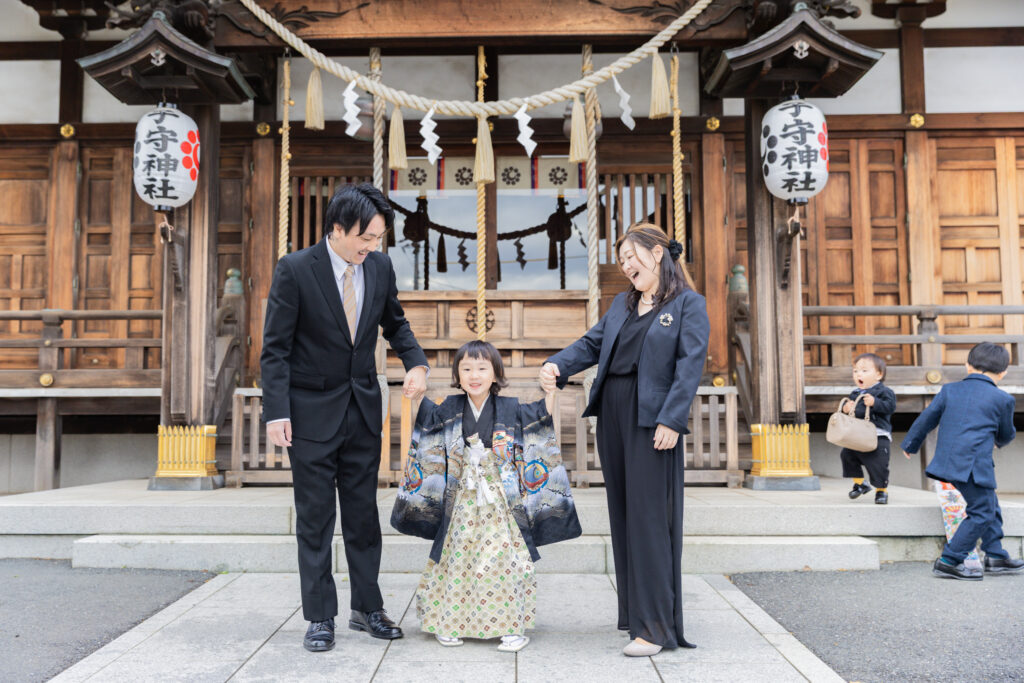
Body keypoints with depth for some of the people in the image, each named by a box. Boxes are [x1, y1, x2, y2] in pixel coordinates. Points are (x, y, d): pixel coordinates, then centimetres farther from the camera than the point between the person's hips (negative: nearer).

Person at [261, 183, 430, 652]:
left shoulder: (379, 266, 0)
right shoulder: (295, 270, -13)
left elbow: (394, 322, 14)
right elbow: (275, 348, -10)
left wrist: (416, 362, -4)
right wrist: (276, 411, -16)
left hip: (363, 409, 4)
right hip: (313, 412, -4)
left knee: (364, 513, 12)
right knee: (315, 519, 5)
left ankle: (367, 608, 25)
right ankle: (319, 617, 17)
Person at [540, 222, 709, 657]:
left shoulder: (689, 304, 0)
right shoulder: (622, 304, 19)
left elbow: (690, 365, -9)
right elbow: (592, 344, 13)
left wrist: (671, 419, -18)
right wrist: (558, 365, -7)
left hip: (652, 420, -7)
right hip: (612, 414, 7)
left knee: (650, 518, -8)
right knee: (623, 515, 11)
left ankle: (655, 626, -1)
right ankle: (634, 612, 24)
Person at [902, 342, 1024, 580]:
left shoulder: (950, 390, 10)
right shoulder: (1003, 399, 0)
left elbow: (926, 419, 15)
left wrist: (910, 444, 28)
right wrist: (1000, 441, 38)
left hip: (949, 460, 7)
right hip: (974, 465, -7)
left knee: (991, 507, 20)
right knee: (982, 513, 1)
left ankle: (996, 556, 26)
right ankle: (949, 562, -2)